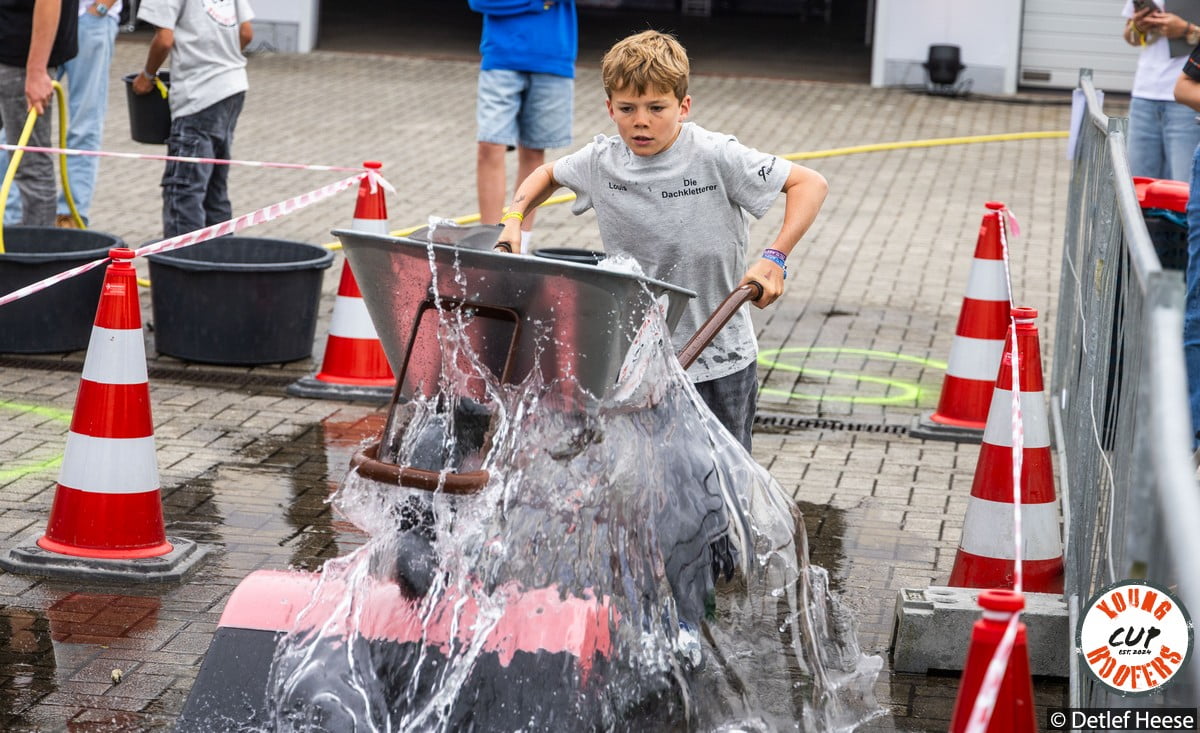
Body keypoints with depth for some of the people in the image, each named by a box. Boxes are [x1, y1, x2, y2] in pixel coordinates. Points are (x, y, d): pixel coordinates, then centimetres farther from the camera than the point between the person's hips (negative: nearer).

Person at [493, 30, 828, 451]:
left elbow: (810, 184, -13)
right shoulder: (601, 162, -3)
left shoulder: (716, 158, -16)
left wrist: (775, 258, -24)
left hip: (719, 359, -3)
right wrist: (514, 219, 3)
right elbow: (547, 175, 19)